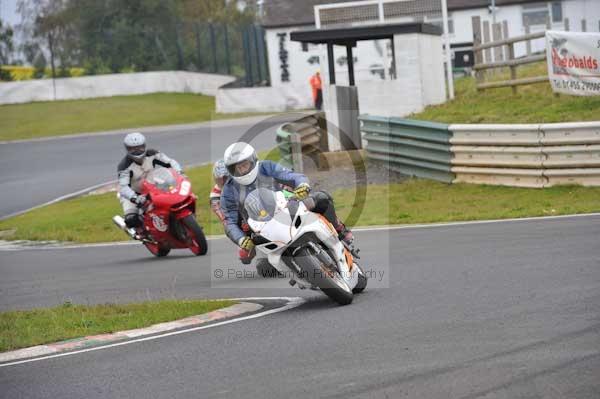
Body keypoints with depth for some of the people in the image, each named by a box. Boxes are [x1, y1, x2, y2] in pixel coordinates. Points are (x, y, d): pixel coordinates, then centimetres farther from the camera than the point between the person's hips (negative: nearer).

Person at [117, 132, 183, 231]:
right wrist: (135, 198, -54)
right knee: (131, 219, -29)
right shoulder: (125, 165, -26)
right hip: (132, 194, -4)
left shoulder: (151, 155, -13)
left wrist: (178, 172, -30)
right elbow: (123, 186, -36)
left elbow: (170, 162, -9)